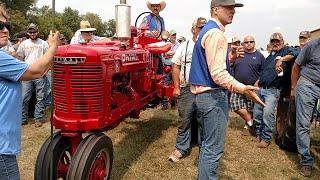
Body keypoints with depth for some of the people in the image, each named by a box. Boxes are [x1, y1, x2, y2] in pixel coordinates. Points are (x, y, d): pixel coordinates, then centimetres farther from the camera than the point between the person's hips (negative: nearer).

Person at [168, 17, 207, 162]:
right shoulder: (184, 46, 5)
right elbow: (176, 66, 3)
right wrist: (176, 87, -3)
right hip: (187, 89, -1)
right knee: (185, 119, 2)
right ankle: (181, 148, 15)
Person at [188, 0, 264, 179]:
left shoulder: (207, 30, 16)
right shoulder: (215, 33, -16)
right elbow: (218, 74, -25)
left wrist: (230, 57, 8)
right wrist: (243, 88, -34)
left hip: (204, 95, 11)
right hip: (214, 96, -11)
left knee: (207, 144, 21)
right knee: (213, 148, -2)